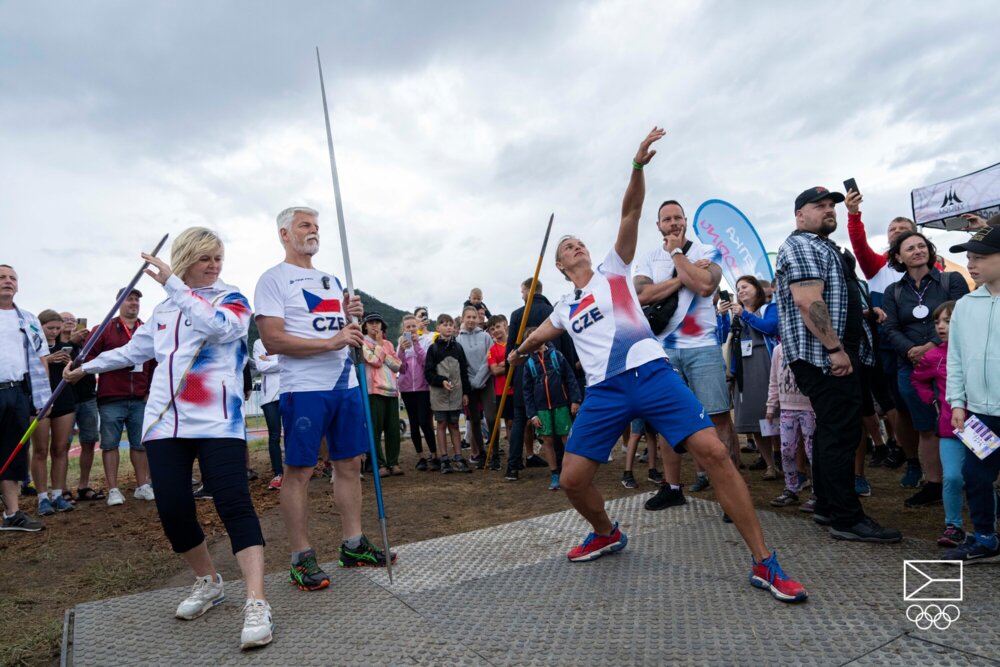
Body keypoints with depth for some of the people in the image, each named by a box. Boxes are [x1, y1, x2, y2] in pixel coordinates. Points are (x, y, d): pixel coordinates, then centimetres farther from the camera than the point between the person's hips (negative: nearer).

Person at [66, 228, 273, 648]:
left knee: (234, 504, -15)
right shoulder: (165, 308, 18)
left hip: (217, 421, -5)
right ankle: (207, 582, 24)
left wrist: (172, 283, -17)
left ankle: (256, 604, -14)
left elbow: (215, 325, -20)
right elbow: (136, 349, 32)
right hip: (165, 421, 5)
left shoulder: (232, 299, 4)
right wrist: (89, 366, 40)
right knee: (173, 509, 1)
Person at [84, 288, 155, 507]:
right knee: (110, 443, 2)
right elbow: (88, 356, 0)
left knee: (140, 442, 8)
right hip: (111, 399, -2)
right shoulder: (104, 330, 5)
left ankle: (143, 486, 18)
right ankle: (113, 490, 8)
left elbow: (155, 364, 11)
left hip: (141, 399, 2)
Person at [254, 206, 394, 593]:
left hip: (346, 384, 7)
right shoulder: (274, 279, -3)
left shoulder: (330, 279, 19)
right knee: (299, 471, 0)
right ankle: (301, 558, 12)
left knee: (350, 463, 10)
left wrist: (351, 317, 1)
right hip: (304, 388, -7)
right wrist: (330, 342, -22)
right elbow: (273, 341, -15)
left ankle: (353, 545, 22)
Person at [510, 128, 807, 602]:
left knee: (713, 452, -18)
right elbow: (539, 334, 46)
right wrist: (520, 351, 46)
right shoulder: (564, 309, 24)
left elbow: (630, 213, 1)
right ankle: (607, 535, 28)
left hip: (651, 373, -3)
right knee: (571, 479, -3)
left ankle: (764, 564, -6)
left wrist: (638, 166, -8)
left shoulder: (613, 270, 14)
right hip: (603, 392, 4)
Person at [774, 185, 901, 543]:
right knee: (841, 433, -9)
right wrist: (835, 349, -23)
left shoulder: (824, 247, 24)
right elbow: (808, 301, -22)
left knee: (833, 430, 13)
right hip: (825, 356, -11)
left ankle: (827, 507, 21)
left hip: (833, 354, 11)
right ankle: (847, 519, -4)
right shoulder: (800, 245, -10)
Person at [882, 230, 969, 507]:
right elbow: (891, 330, 1)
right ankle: (933, 486, 16)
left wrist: (931, 346, -19)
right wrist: (912, 351, -17)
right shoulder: (893, 292, 11)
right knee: (926, 430, 9)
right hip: (911, 368, 3)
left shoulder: (952, 280, 4)